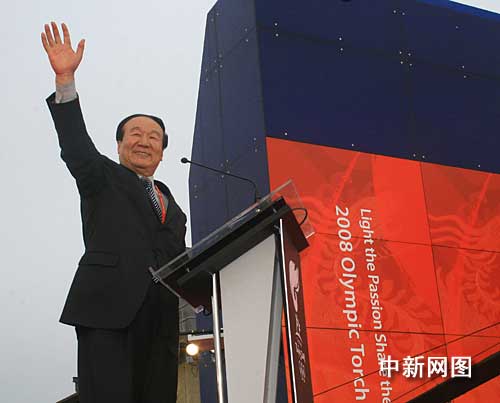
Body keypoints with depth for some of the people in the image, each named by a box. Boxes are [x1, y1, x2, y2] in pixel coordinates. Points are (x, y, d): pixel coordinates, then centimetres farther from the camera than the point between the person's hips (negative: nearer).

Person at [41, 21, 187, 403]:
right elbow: (76, 145, -4)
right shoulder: (103, 178, 14)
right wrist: (66, 79, -16)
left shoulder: (170, 203, 29)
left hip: (160, 315, 5)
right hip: (108, 307, -5)